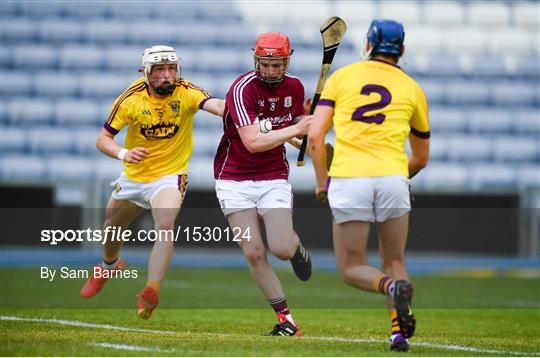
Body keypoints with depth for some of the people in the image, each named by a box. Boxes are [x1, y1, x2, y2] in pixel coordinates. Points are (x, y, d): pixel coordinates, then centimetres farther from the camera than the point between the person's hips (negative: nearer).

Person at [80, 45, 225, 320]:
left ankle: (152, 290, -35)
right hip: (133, 176, 4)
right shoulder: (131, 99, -14)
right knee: (111, 229, 22)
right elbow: (103, 138, -10)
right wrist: (123, 153, -31)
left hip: (170, 176, -4)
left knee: (165, 227, -30)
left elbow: (215, 105, -40)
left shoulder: (186, 93, -20)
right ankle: (109, 266, 55)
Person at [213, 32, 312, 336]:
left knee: (281, 248, -15)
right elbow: (253, 142, -27)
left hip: (274, 178, 3)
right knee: (254, 253, -9)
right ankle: (286, 319, 3)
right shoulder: (242, 89, -18)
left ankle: (296, 247, 23)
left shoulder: (294, 87, 1)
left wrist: (313, 116, 0)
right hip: (235, 180, -3)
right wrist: (296, 129, -26)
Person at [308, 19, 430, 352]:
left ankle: (392, 286, -23)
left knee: (352, 269, 9)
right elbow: (421, 158, 22)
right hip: (392, 178, 1)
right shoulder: (413, 90, 14)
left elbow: (315, 136, 3)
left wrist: (321, 180, 16)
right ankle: (400, 330, -7)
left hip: (348, 180, -1)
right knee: (394, 263, 17)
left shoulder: (342, 77, 11)